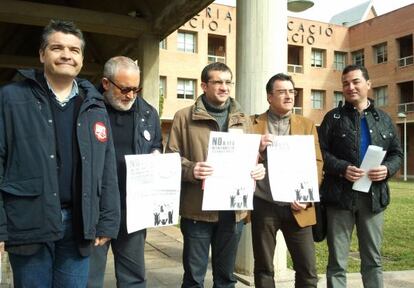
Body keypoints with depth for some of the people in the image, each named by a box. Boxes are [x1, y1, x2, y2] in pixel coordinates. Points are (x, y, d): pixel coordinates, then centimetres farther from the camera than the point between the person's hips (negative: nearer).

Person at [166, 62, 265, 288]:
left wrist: (257, 169, -4)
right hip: (198, 209, -3)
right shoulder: (185, 117, 0)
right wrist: (190, 169, -22)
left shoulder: (242, 119, 13)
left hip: (233, 209, 4)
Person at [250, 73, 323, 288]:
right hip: (263, 206, -1)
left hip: (296, 208, 1)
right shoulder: (253, 124, 6)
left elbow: (317, 164, 5)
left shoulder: (307, 125, 11)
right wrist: (258, 149, -17)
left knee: (308, 270, 2)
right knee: (264, 269, 11)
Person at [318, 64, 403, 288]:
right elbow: (320, 152, -4)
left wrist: (388, 168, -9)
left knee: (373, 259, 14)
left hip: (374, 196, 3)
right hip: (340, 195, -3)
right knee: (337, 261, 5)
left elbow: (397, 153, 12)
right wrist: (342, 168, -19)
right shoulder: (334, 117, 2)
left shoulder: (384, 119, 12)